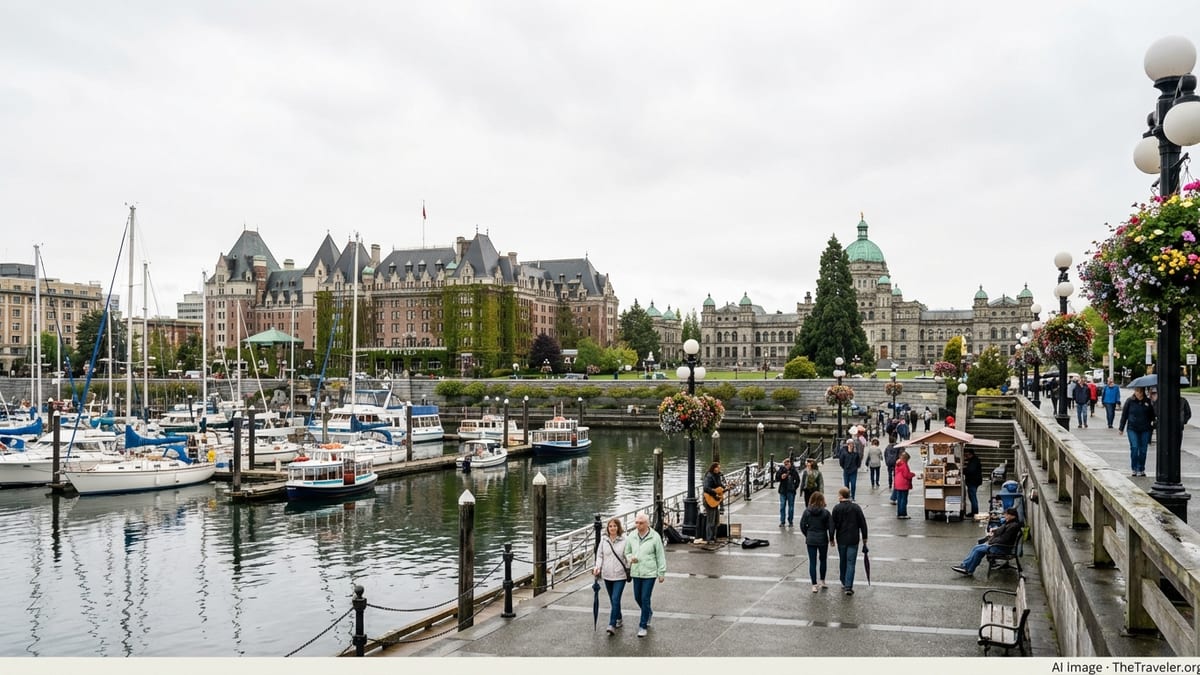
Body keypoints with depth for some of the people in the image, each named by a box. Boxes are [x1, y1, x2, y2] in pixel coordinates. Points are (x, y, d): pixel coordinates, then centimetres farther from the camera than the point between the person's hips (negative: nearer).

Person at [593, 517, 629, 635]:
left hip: (620, 575, -4)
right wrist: (598, 567, -7)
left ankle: (612, 625, -12)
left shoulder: (624, 541, -9)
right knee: (612, 600, 16)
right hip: (607, 575, 4)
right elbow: (600, 555, 7)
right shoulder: (604, 541, 2)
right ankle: (618, 619, 34)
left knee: (615, 599, -13)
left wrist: (628, 569, -6)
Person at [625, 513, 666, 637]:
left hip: (649, 573, -5)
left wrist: (662, 573, -3)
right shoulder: (631, 536, 0)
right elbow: (627, 552, 11)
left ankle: (643, 626, 7)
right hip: (636, 572, 5)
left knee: (645, 599, -5)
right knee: (637, 598, 16)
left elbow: (660, 556, -4)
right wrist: (631, 558, -12)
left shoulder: (655, 537, -10)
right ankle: (648, 613, 44)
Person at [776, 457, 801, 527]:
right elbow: (777, 478, 0)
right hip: (783, 491, 1)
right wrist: (781, 477, -18)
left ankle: (790, 521, 16)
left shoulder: (793, 470, -6)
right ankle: (782, 521, 10)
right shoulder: (781, 469, -3)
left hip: (791, 491, -1)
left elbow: (797, 480, 5)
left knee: (791, 506, 6)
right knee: (782, 506, 3)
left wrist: (794, 487, -3)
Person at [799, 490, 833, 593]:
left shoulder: (807, 511, -6)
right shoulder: (825, 512, -11)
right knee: (823, 560, 20)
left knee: (812, 562, 5)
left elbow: (803, 525, -2)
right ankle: (822, 581, 30)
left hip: (810, 540, 1)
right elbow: (831, 527, -10)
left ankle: (814, 585, 6)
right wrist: (831, 538, 4)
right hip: (823, 539, -1)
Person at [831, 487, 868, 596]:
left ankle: (844, 583, 28)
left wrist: (832, 538, 4)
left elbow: (832, 525, -5)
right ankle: (848, 586, -8)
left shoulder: (836, 508, -5)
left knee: (842, 562, 17)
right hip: (853, 540, -1)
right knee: (851, 563, -1)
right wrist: (864, 537, 7)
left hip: (841, 540, 1)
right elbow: (863, 523, -2)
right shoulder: (856, 508, -3)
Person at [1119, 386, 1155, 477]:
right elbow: (1124, 415, 5)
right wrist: (1121, 428, 5)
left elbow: (1152, 416, 15)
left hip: (1145, 429, 2)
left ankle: (1141, 469, 16)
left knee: (1143, 450, 5)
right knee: (1134, 448, -11)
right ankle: (1134, 469, -1)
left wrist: (1152, 427, 14)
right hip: (1132, 429, -2)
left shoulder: (1148, 401, 5)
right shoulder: (1130, 401, 0)